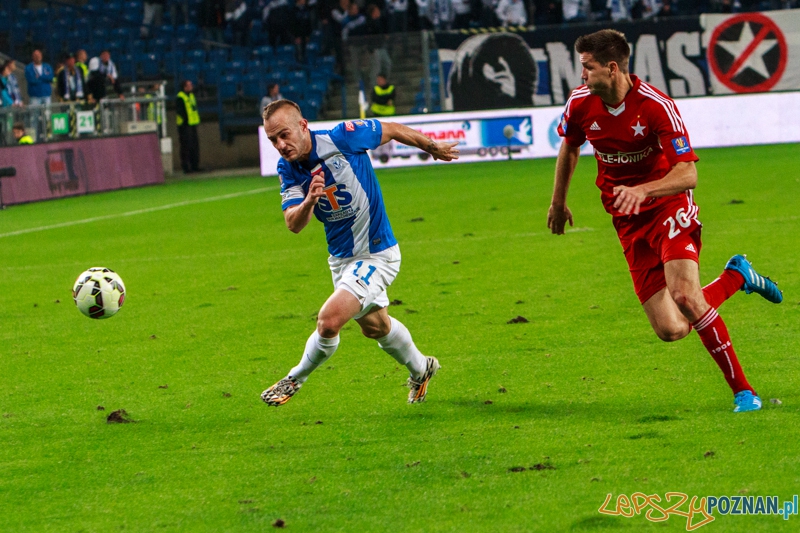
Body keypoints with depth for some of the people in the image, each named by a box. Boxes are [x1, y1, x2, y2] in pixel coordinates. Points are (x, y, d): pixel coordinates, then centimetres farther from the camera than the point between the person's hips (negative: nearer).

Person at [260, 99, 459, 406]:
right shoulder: (287, 169, -10)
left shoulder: (342, 138, -25)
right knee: (374, 326, 26)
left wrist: (433, 147, 8)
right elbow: (294, 225, -19)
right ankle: (420, 370, 53)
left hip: (375, 254, -7)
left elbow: (391, 130, -7)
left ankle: (295, 379, 3)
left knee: (329, 320, -22)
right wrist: (309, 202, -42)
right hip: (341, 258, 7)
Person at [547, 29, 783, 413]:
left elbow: (688, 174, -25)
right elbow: (569, 147, 17)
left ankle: (742, 390, -14)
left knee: (685, 295, -29)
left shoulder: (656, 106, -21)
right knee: (670, 330, -7)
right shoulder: (581, 103, -5)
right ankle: (736, 276, 23)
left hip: (668, 209, -4)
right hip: (628, 223, 4)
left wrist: (641, 190, -41)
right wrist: (558, 202, 26)